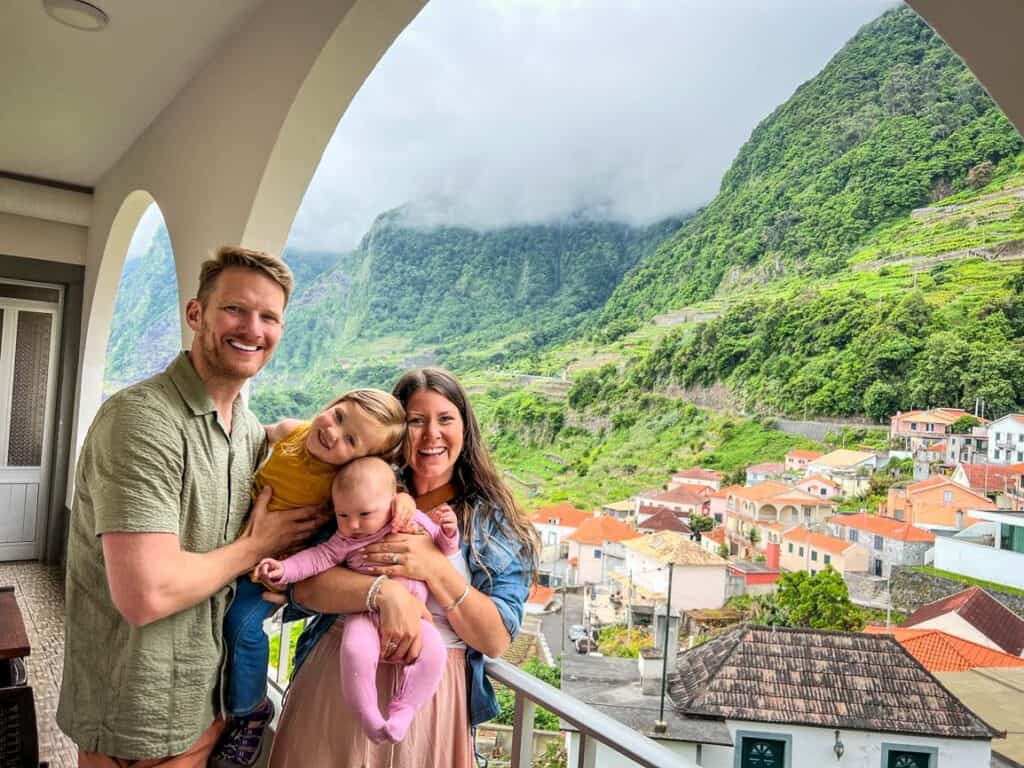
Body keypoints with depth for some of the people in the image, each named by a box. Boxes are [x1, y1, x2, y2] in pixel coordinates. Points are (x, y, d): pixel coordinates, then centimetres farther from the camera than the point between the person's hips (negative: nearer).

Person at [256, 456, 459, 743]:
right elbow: (319, 557, 2)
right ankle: (368, 717, -11)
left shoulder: (416, 521, 5)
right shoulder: (345, 538, 7)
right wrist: (283, 570, -11)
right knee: (355, 651, -30)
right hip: (365, 614, 0)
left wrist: (448, 534, -6)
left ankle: (402, 712, -10)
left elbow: (442, 550, 14)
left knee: (433, 651, -26)